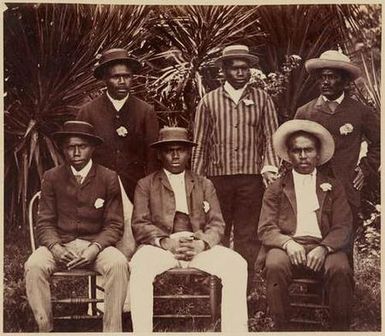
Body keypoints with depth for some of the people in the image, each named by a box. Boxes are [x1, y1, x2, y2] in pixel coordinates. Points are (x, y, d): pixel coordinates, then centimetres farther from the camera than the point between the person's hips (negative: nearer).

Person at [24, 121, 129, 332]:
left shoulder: (109, 178, 2)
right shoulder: (51, 178, 6)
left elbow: (114, 225, 1)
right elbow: (44, 222, 4)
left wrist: (94, 249, -18)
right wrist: (55, 248, -17)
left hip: (96, 244, -1)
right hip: (60, 245, 1)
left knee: (119, 264, -32)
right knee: (34, 266, -30)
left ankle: (112, 330, -21)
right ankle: (44, 328, -17)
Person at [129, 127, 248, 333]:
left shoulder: (205, 185, 22)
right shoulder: (146, 185, 16)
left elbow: (217, 224, 10)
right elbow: (139, 224, 3)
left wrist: (202, 243, -13)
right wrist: (166, 242, -16)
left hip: (198, 247, 2)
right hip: (161, 246, -2)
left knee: (237, 265, -26)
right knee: (140, 267, -36)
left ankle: (235, 331, -21)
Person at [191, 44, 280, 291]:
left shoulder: (262, 99, 9)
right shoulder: (209, 101, 8)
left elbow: (271, 136, 6)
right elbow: (200, 144, 10)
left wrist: (270, 167, -9)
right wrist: (196, 179, 6)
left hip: (251, 177, 0)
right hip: (218, 176, 0)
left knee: (248, 236, 2)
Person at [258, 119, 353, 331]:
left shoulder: (334, 188, 20)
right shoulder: (276, 189, 18)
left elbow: (343, 228, 8)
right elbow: (266, 229, 7)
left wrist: (323, 248, -13)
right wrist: (288, 243, -15)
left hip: (323, 248, 1)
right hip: (286, 247, 0)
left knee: (340, 270, -32)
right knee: (275, 267, -33)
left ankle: (339, 329, -15)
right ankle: (281, 328, -20)